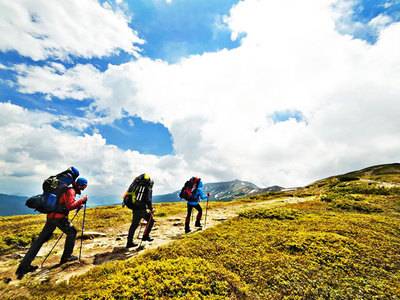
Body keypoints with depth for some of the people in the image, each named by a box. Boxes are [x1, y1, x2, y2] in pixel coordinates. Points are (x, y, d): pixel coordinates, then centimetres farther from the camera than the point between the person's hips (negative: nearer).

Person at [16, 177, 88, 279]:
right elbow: (69, 206, -24)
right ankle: (66, 256, 8)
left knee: (41, 239, 10)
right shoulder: (70, 191, -13)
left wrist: (78, 205, 11)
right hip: (59, 216, -9)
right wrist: (81, 200, -17)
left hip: (51, 216, 9)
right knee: (72, 232, 4)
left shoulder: (71, 191, 17)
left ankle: (24, 266, 14)